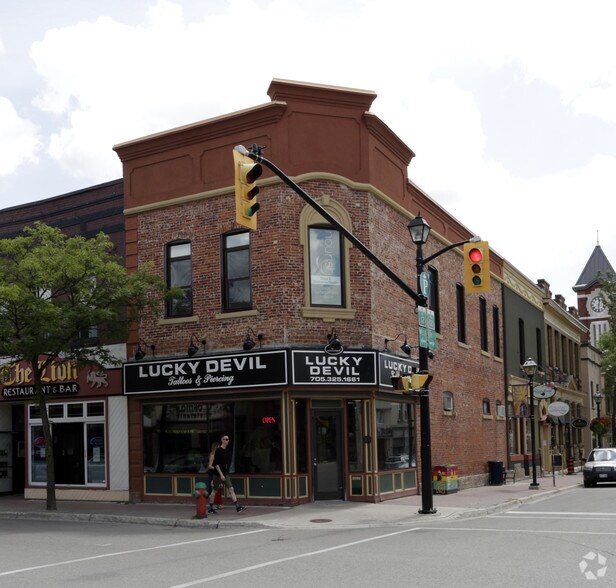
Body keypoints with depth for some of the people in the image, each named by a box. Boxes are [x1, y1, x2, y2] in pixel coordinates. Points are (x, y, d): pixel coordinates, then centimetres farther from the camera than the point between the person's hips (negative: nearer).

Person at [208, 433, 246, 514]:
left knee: (231, 489, -3)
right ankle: (210, 509, 15)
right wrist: (221, 474, -20)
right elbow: (216, 464, -16)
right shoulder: (218, 451, -12)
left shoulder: (227, 451, 9)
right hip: (218, 474, -6)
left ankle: (238, 507, -10)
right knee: (214, 491, 3)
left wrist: (226, 473, 16)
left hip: (225, 474, 6)